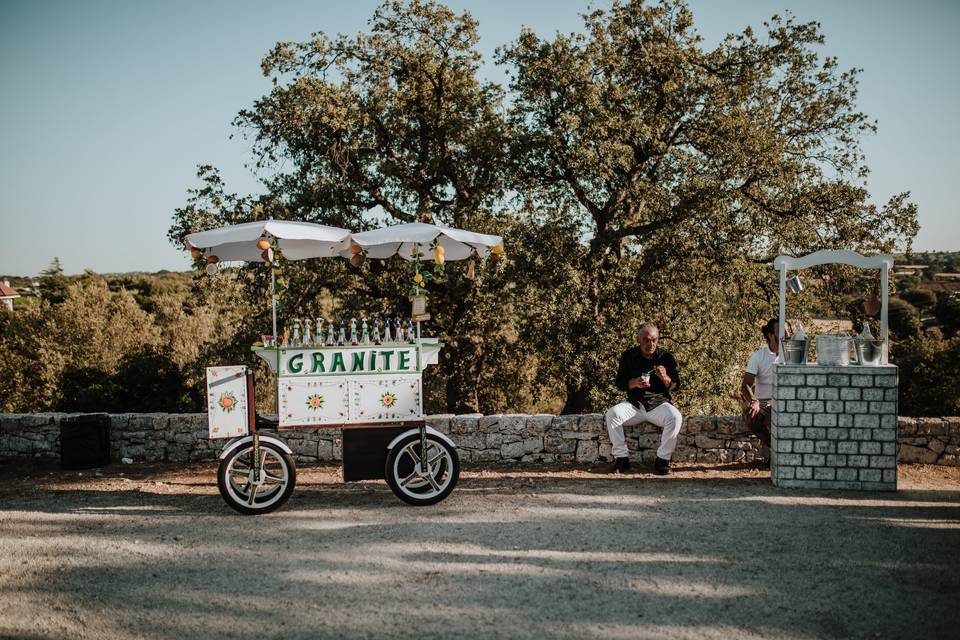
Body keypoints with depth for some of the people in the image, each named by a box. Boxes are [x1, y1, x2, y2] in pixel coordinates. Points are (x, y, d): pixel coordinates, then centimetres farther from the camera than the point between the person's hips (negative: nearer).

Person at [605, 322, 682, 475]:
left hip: (659, 404, -1)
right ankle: (621, 457, -16)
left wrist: (665, 378, -25)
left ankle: (663, 459, -18)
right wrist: (634, 383, -19)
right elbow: (619, 383, 2)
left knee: (675, 417, -32)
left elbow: (676, 386, -2)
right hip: (635, 404, 1)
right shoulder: (628, 356, 2)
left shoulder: (666, 357, -1)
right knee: (612, 414, -25)